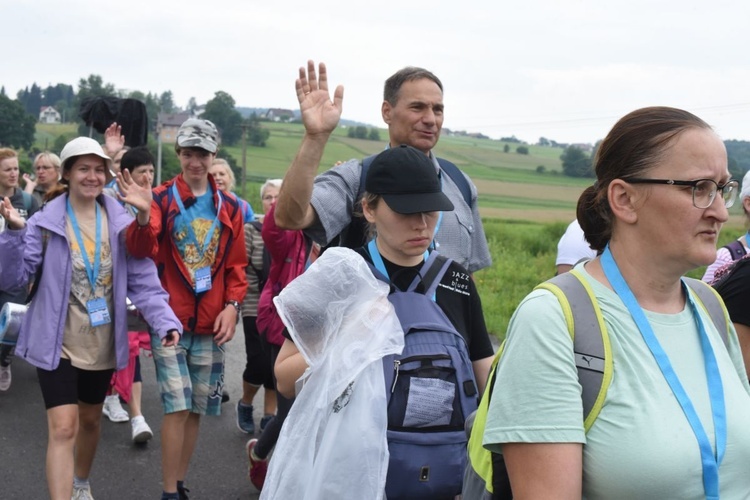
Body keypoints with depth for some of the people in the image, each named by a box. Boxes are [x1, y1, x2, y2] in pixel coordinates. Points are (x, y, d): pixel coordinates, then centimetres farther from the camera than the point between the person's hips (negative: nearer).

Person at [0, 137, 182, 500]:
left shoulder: (121, 223, -3)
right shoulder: (46, 221, -8)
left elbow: (143, 280, -6)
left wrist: (165, 321, -20)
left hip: (102, 344, 3)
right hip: (59, 343, -3)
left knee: (91, 419, 21)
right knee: (63, 428, -12)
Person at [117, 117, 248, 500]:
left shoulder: (229, 208, 7)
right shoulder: (162, 199, -3)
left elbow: (236, 265, 11)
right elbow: (143, 250, -18)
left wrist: (232, 305, -3)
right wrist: (143, 216, -36)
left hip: (210, 324, 4)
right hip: (170, 318, -3)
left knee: (197, 409, 11)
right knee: (178, 407, -8)